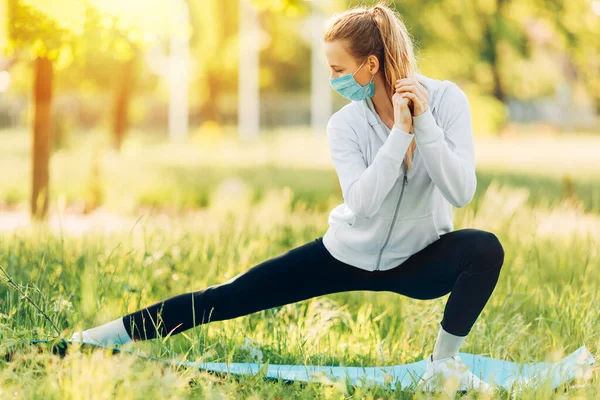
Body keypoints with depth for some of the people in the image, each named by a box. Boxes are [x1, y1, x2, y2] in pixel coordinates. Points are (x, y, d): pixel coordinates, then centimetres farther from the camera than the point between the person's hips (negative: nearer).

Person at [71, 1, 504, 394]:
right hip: (349, 255, 1)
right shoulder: (346, 125, -15)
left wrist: (423, 122, -32)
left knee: (485, 248, -32)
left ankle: (444, 364, -14)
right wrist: (400, 132, -33)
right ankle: (105, 337, 4)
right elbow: (362, 205, -30)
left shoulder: (447, 100, -16)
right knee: (230, 297, -5)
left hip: (418, 260, 0)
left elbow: (461, 192, -25)